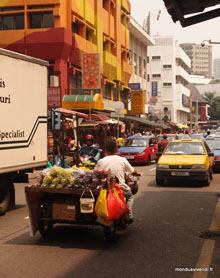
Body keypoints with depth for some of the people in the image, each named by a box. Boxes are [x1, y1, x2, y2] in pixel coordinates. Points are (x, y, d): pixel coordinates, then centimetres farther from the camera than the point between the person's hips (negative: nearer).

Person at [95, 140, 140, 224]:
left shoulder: (101, 161, -4)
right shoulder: (123, 160, 1)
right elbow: (133, 171, 14)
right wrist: (137, 173, 36)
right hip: (121, 188, 0)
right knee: (130, 197, 30)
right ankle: (129, 216, 17)